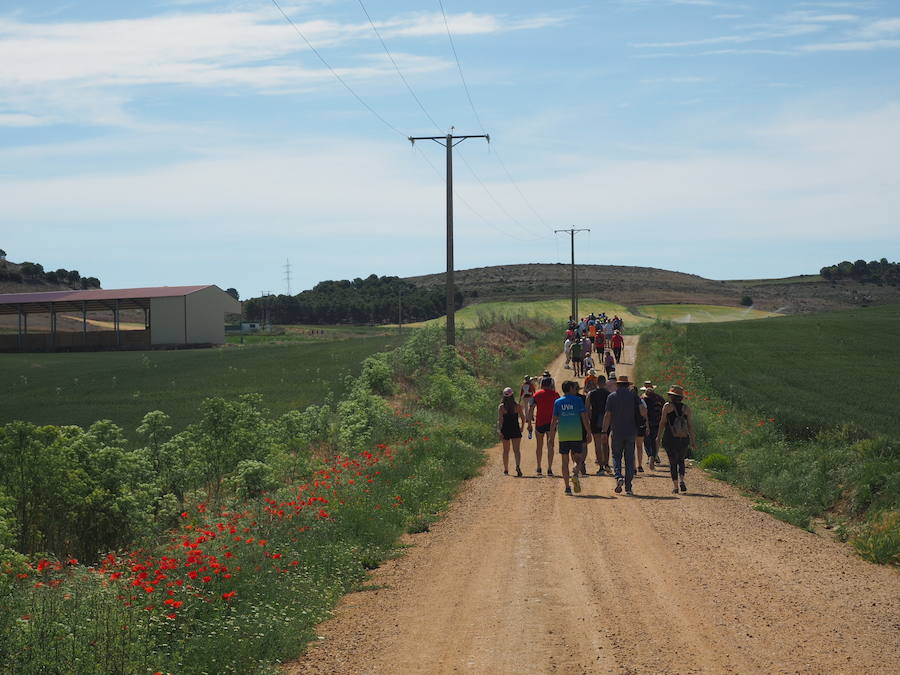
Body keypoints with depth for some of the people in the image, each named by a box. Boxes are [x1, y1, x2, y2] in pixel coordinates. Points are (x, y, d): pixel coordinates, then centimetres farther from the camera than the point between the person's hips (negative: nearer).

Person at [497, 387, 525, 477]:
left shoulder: (501, 407, -6)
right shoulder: (518, 406, -3)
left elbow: (500, 420, -14)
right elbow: (523, 418, 3)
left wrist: (500, 431, -17)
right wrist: (521, 428, 18)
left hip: (505, 430, 1)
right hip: (516, 431, -1)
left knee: (506, 451, 16)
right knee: (516, 450, -6)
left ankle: (506, 470, 26)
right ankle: (518, 466, -30)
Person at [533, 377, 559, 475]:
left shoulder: (537, 394, 1)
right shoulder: (555, 394, 1)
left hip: (539, 422, 1)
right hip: (551, 422, -1)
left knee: (539, 445, 15)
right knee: (550, 445, -1)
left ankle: (539, 468, 21)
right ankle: (549, 469, -9)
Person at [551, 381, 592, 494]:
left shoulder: (558, 402, 7)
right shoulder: (578, 400, 1)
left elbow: (554, 420, 6)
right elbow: (584, 418, -2)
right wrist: (589, 433, 2)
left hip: (563, 436, 2)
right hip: (577, 435, -2)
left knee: (565, 461, 6)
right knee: (577, 458, 10)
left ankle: (567, 487, 2)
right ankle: (575, 475, -19)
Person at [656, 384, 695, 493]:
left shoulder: (667, 406, -3)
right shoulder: (686, 408, 4)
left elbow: (662, 423, -4)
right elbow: (690, 425, 3)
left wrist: (659, 437, 3)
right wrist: (692, 440, 9)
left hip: (670, 438, -2)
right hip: (684, 439, 2)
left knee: (673, 462, 6)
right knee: (681, 460, 17)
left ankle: (675, 486, 2)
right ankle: (681, 480, -5)